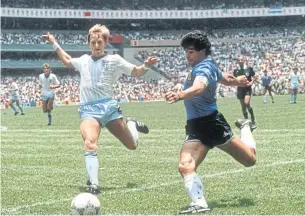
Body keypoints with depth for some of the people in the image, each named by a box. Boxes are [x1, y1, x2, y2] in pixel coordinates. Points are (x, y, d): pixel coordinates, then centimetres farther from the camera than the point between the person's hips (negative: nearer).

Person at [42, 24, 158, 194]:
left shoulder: (114, 60, 5)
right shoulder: (84, 61, 16)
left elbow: (136, 72, 8)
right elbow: (67, 61, 37)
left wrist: (146, 66, -13)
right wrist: (54, 43, 36)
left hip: (109, 106, -1)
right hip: (88, 110, 1)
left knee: (132, 146, 7)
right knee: (90, 144, -29)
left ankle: (131, 124, 43)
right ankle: (93, 185, -30)